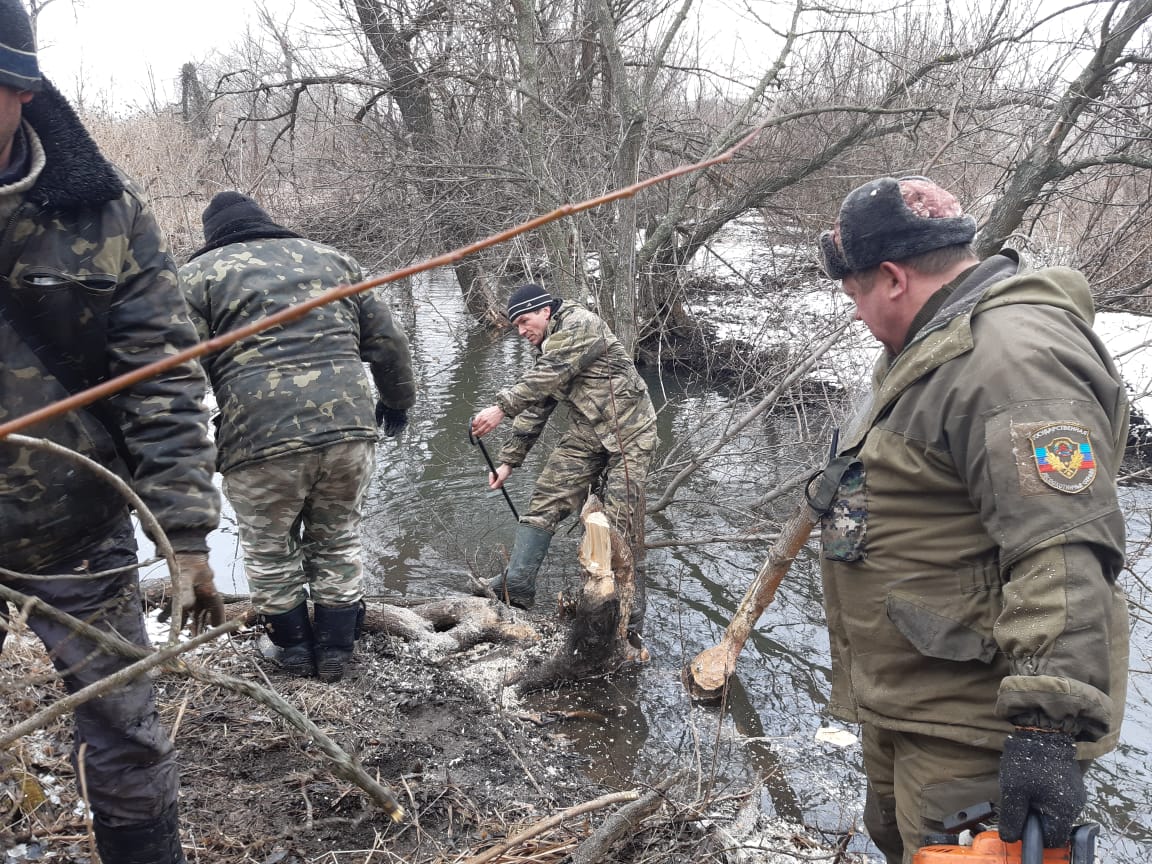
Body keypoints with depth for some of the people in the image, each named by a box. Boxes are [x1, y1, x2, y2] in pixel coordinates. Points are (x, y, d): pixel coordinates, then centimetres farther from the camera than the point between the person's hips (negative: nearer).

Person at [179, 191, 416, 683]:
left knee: (268, 550, 18)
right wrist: (398, 401, 31)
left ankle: (295, 652, 30)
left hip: (261, 437, -3)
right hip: (349, 424, 3)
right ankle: (336, 653, 28)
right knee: (338, 543, 20)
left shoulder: (199, 274, 9)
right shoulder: (332, 259, 19)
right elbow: (387, 342, 17)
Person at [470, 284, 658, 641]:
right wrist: (508, 461, 13)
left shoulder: (581, 324, -12)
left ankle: (629, 621, -4)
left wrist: (501, 406, -32)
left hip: (627, 436, -8)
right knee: (547, 498, -4)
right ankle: (515, 586, -3)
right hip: (584, 435, 8)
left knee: (619, 524, -11)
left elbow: (548, 375, -26)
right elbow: (535, 409, 17)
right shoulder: (548, 350, 16)